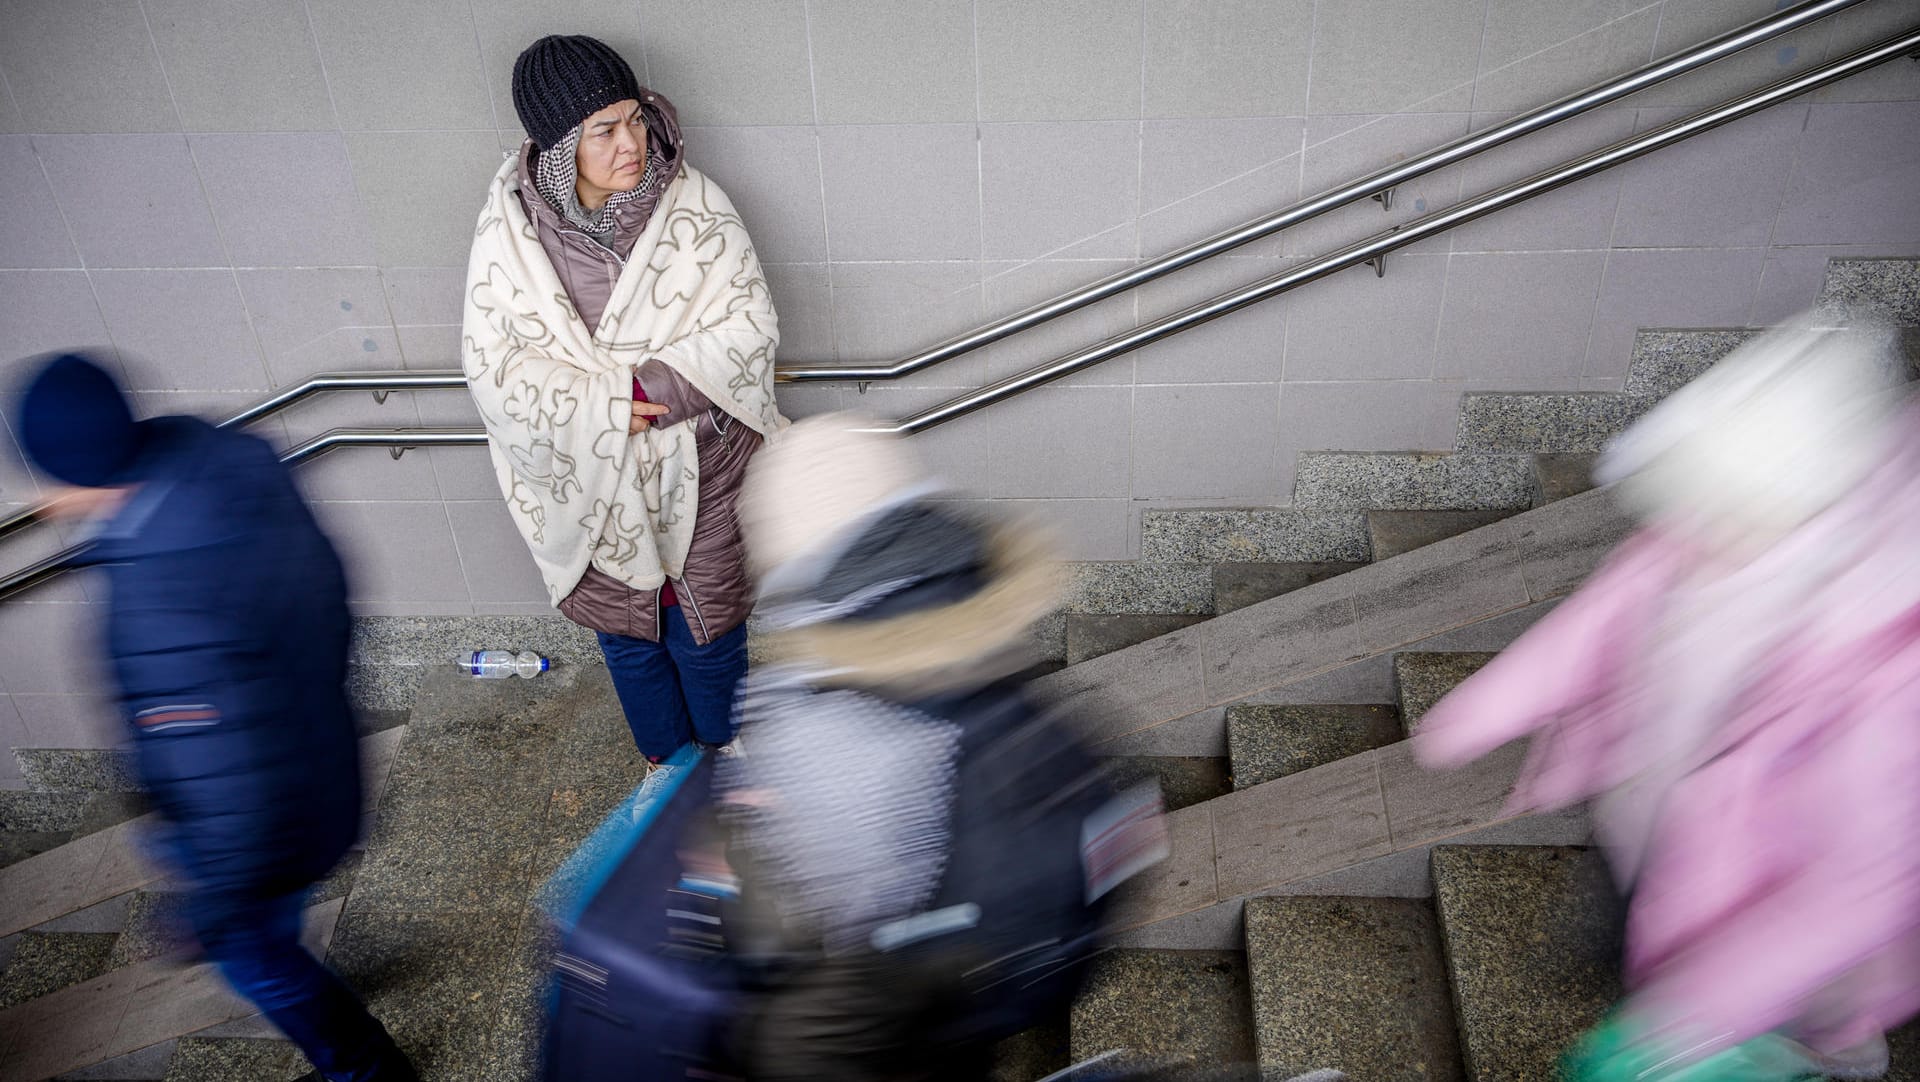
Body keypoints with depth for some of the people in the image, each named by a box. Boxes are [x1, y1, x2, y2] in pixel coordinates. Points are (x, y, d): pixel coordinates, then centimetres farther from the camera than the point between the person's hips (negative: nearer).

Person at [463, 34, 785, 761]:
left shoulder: (694, 205, -15)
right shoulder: (510, 227, -13)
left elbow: (748, 325, -16)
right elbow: (493, 364, -13)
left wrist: (648, 389, -26)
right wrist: (601, 406, -26)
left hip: (697, 468, -1)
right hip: (586, 477, 1)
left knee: (707, 626, 16)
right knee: (625, 629, 21)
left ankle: (724, 749, 46)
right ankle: (665, 756, 49)